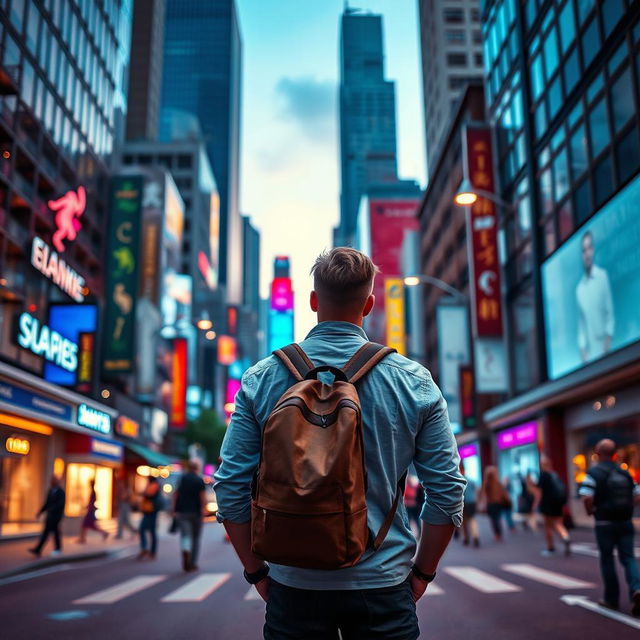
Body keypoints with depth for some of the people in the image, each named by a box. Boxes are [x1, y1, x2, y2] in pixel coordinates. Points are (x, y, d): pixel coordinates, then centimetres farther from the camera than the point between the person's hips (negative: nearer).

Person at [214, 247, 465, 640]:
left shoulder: (261, 379, -6)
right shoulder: (414, 381, -7)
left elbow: (231, 489, -4)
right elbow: (448, 491, -5)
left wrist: (257, 570, 8)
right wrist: (423, 570, 8)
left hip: (294, 584, 1)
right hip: (382, 584, 0)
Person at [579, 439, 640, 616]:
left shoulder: (593, 473, -9)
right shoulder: (625, 472, 8)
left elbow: (587, 498, -20)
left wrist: (590, 511, -2)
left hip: (605, 523, -4)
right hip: (625, 522, 4)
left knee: (607, 560, 9)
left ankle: (612, 599, 16)